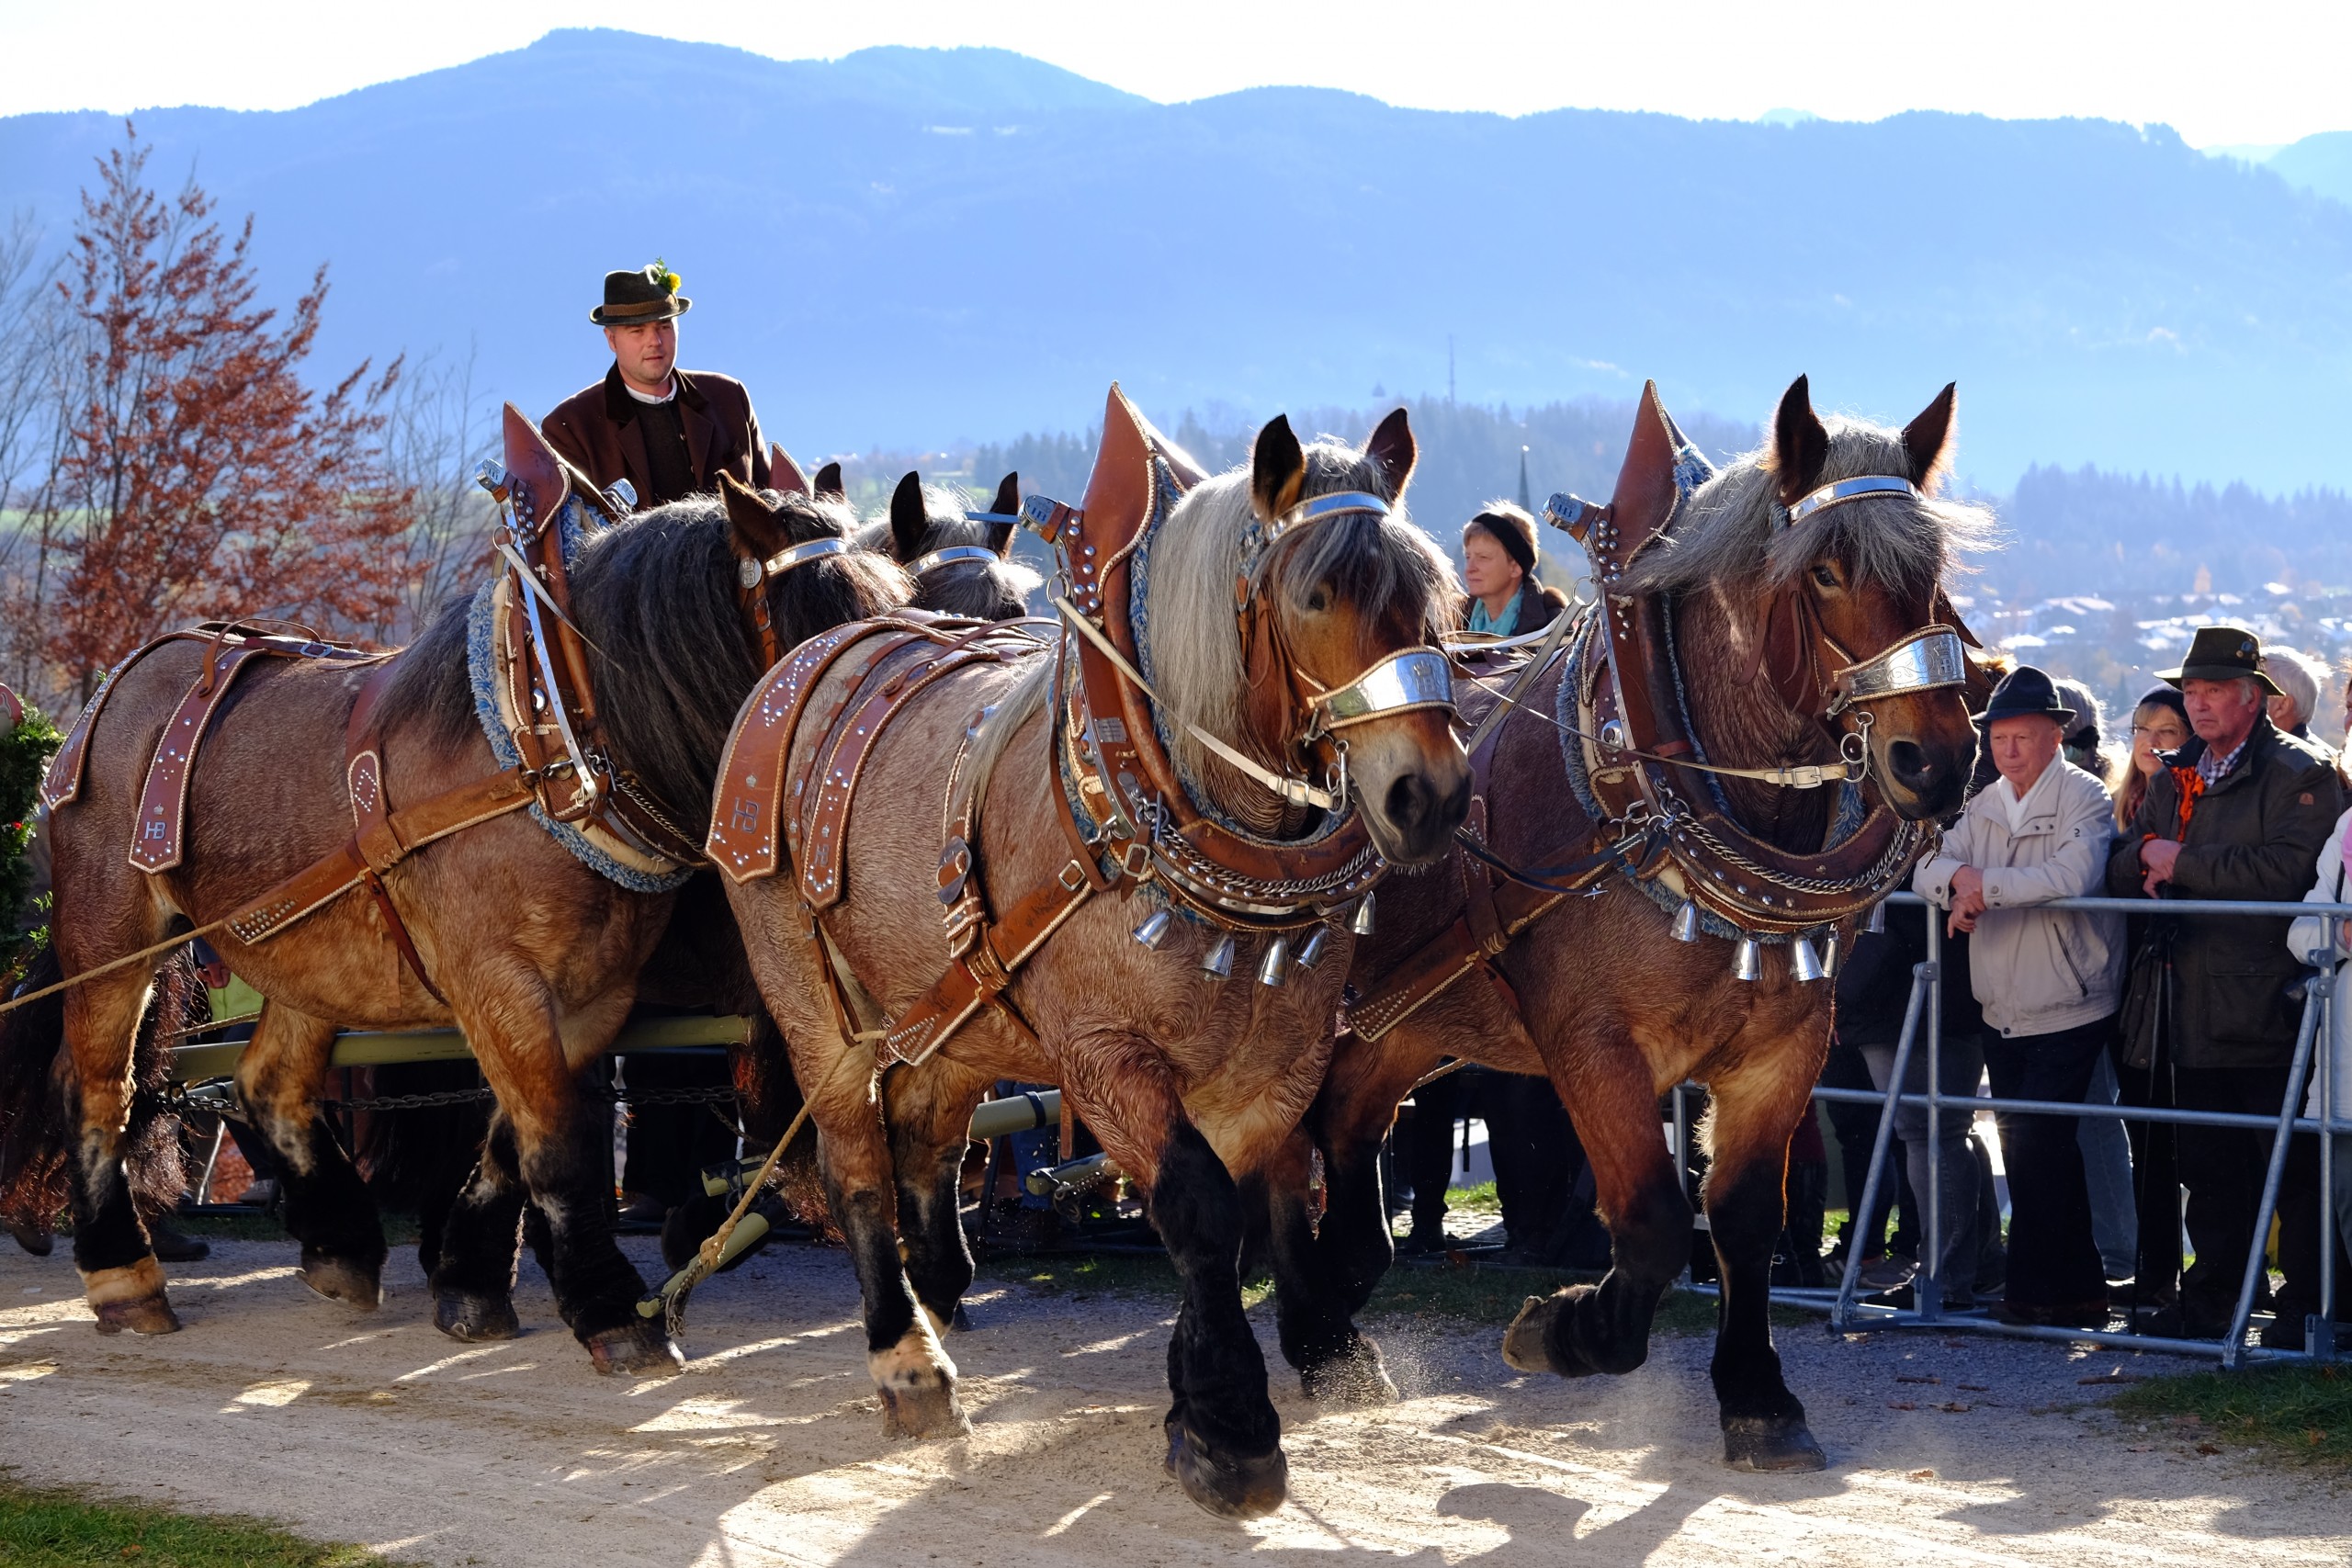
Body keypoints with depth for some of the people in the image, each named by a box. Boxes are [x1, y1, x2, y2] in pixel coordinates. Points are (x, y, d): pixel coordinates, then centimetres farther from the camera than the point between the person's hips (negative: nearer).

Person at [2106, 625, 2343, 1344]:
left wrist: (2182, 862, -15)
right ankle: (2213, 1297, 20)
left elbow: (2287, 868, -20)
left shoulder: (2302, 773, -5)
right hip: (2189, 1008, 7)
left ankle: (2307, 1303, 6)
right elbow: (2123, 870, 14)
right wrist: (2145, 853, -9)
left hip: (2266, 1007, -6)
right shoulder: (2174, 778, 18)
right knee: (2207, 1164, 12)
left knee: (2292, 1164, -1)